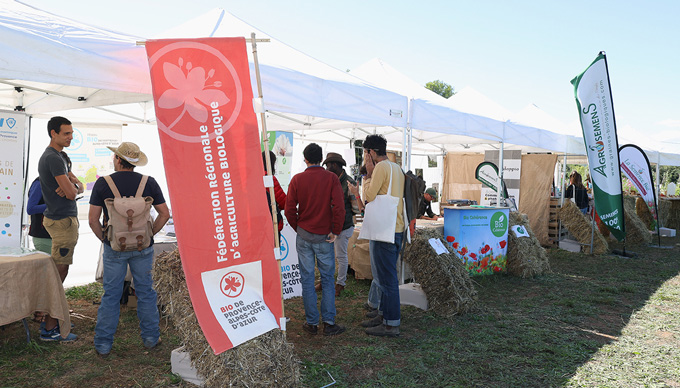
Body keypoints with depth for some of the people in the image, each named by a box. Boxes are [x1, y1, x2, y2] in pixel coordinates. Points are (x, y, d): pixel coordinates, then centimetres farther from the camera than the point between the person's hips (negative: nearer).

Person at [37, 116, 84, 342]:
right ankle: (50, 329, 1)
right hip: (63, 221, -11)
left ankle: (50, 321, 26)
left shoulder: (57, 157, 17)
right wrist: (73, 186, 0)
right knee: (58, 274, -6)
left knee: (59, 272, 16)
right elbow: (72, 194, -21)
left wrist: (74, 185, -10)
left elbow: (79, 186, 12)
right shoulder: (53, 158, -16)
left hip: (62, 219, 11)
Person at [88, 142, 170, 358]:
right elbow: (165, 214, -3)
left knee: (111, 295, 9)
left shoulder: (103, 183, -6)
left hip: (114, 249, 0)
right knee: (146, 292, 12)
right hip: (143, 248, 1)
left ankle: (103, 344, 16)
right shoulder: (149, 183, -3)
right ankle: (151, 338, 21)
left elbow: (93, 219, -7)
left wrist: (104, 239, 7)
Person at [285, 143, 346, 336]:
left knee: (307, 279, 8)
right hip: (324, 236, -1)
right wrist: (335, 232, -3)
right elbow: (339, 208, -13)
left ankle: (311, 322, 15)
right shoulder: (331, 178, -5)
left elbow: (289, 210, -4)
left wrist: (298, 229, 10)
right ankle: (329, 323, 9)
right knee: (327, 278, 9)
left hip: (303, 236, 1)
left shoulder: (297, 179, -1)